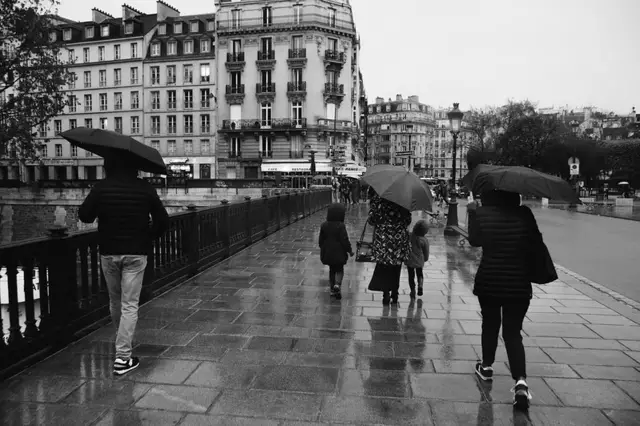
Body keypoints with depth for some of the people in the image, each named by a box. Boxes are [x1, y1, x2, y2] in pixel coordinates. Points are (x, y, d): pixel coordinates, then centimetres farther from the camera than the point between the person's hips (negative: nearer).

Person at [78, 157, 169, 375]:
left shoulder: (101, 187, -5)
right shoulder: (145, 188, -5)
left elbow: (84, 216, -1)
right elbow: (163, 221, -4)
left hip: (108, 253, 2)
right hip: (136, 253, -2)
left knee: (115, 301, 20)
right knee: (129, 305, 1)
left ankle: (123, 343, 40)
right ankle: (122, 357, 0)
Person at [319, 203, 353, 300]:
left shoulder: (324, 225, -1)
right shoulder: (341, 226, -17)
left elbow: (320, 240, 6)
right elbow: (345, 240, -15)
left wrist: (323, 250, 21)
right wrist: (350, 250, -2)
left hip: (327, 253, 4)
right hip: (338, 253, -4)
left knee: (332, 270, 18)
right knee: (339, 270, 10)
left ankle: (332, 288, 20)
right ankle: (337, 284, -14)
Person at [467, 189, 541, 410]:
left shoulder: (482, 213, -9)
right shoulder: (524, 213, -8)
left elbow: (475, 241, 4)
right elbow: (535, 241, 1)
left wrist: (472, 213, 11)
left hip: (488, 282, 0)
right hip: (518, 284, 0)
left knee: (490, 324, 21)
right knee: (513, 332, 8)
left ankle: (486, 366, 35)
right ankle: (521, 380, -7)